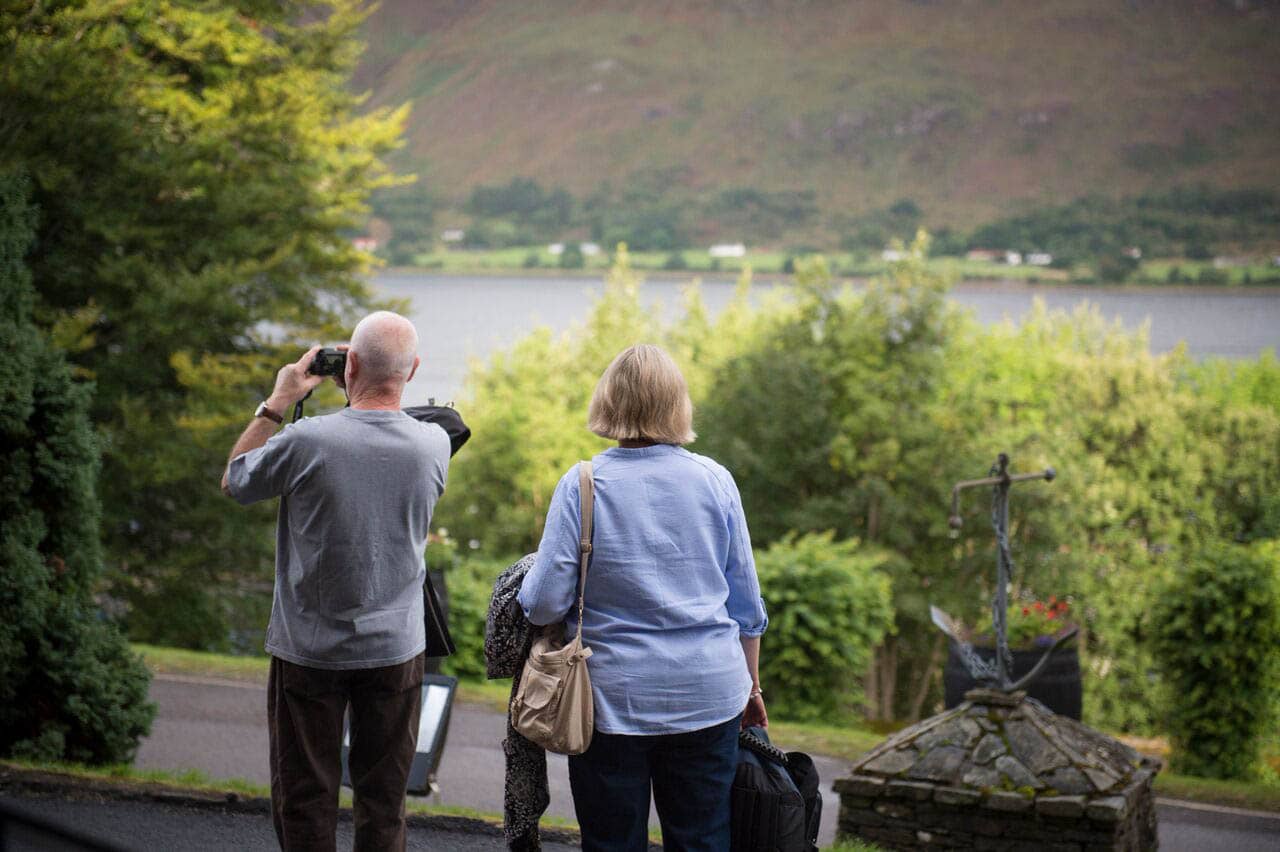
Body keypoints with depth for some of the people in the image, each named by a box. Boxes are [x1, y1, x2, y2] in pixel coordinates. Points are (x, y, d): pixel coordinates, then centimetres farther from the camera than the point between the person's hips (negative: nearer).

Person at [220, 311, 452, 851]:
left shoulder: (307, 440, -20)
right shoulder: (434, 444, -9)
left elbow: (234, 482, 0)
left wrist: (277, 403, 5)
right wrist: (360, 395, 12)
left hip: (309, 650, -2)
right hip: (395, 649, 3)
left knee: (305, 803, 9)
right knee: (383, 805, 12)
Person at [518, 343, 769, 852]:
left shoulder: (582, 485, -9)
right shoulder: (715, 481, 0)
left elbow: (544, 604, -12)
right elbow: (746, 605, 6)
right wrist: (751, 685, 19)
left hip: (613, 699, -2)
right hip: (708, 695, 2)